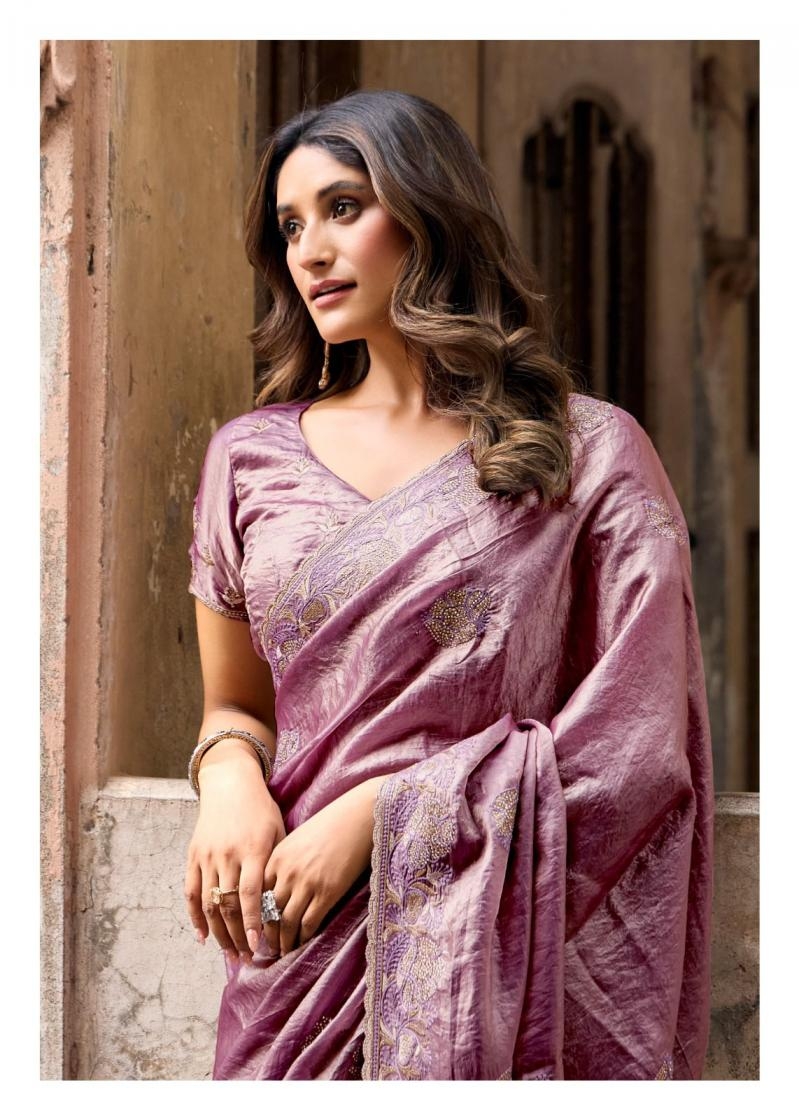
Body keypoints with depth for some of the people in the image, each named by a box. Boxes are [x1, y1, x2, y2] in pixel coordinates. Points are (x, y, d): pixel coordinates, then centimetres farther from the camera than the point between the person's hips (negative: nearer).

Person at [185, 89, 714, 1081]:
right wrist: (228, 773, -8)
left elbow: (631, 739, -7)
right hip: (299, 951, 3)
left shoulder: (590, 454, -2)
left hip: (498, 954, -3)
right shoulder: (250, 458, 8)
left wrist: (375, 813, -13)